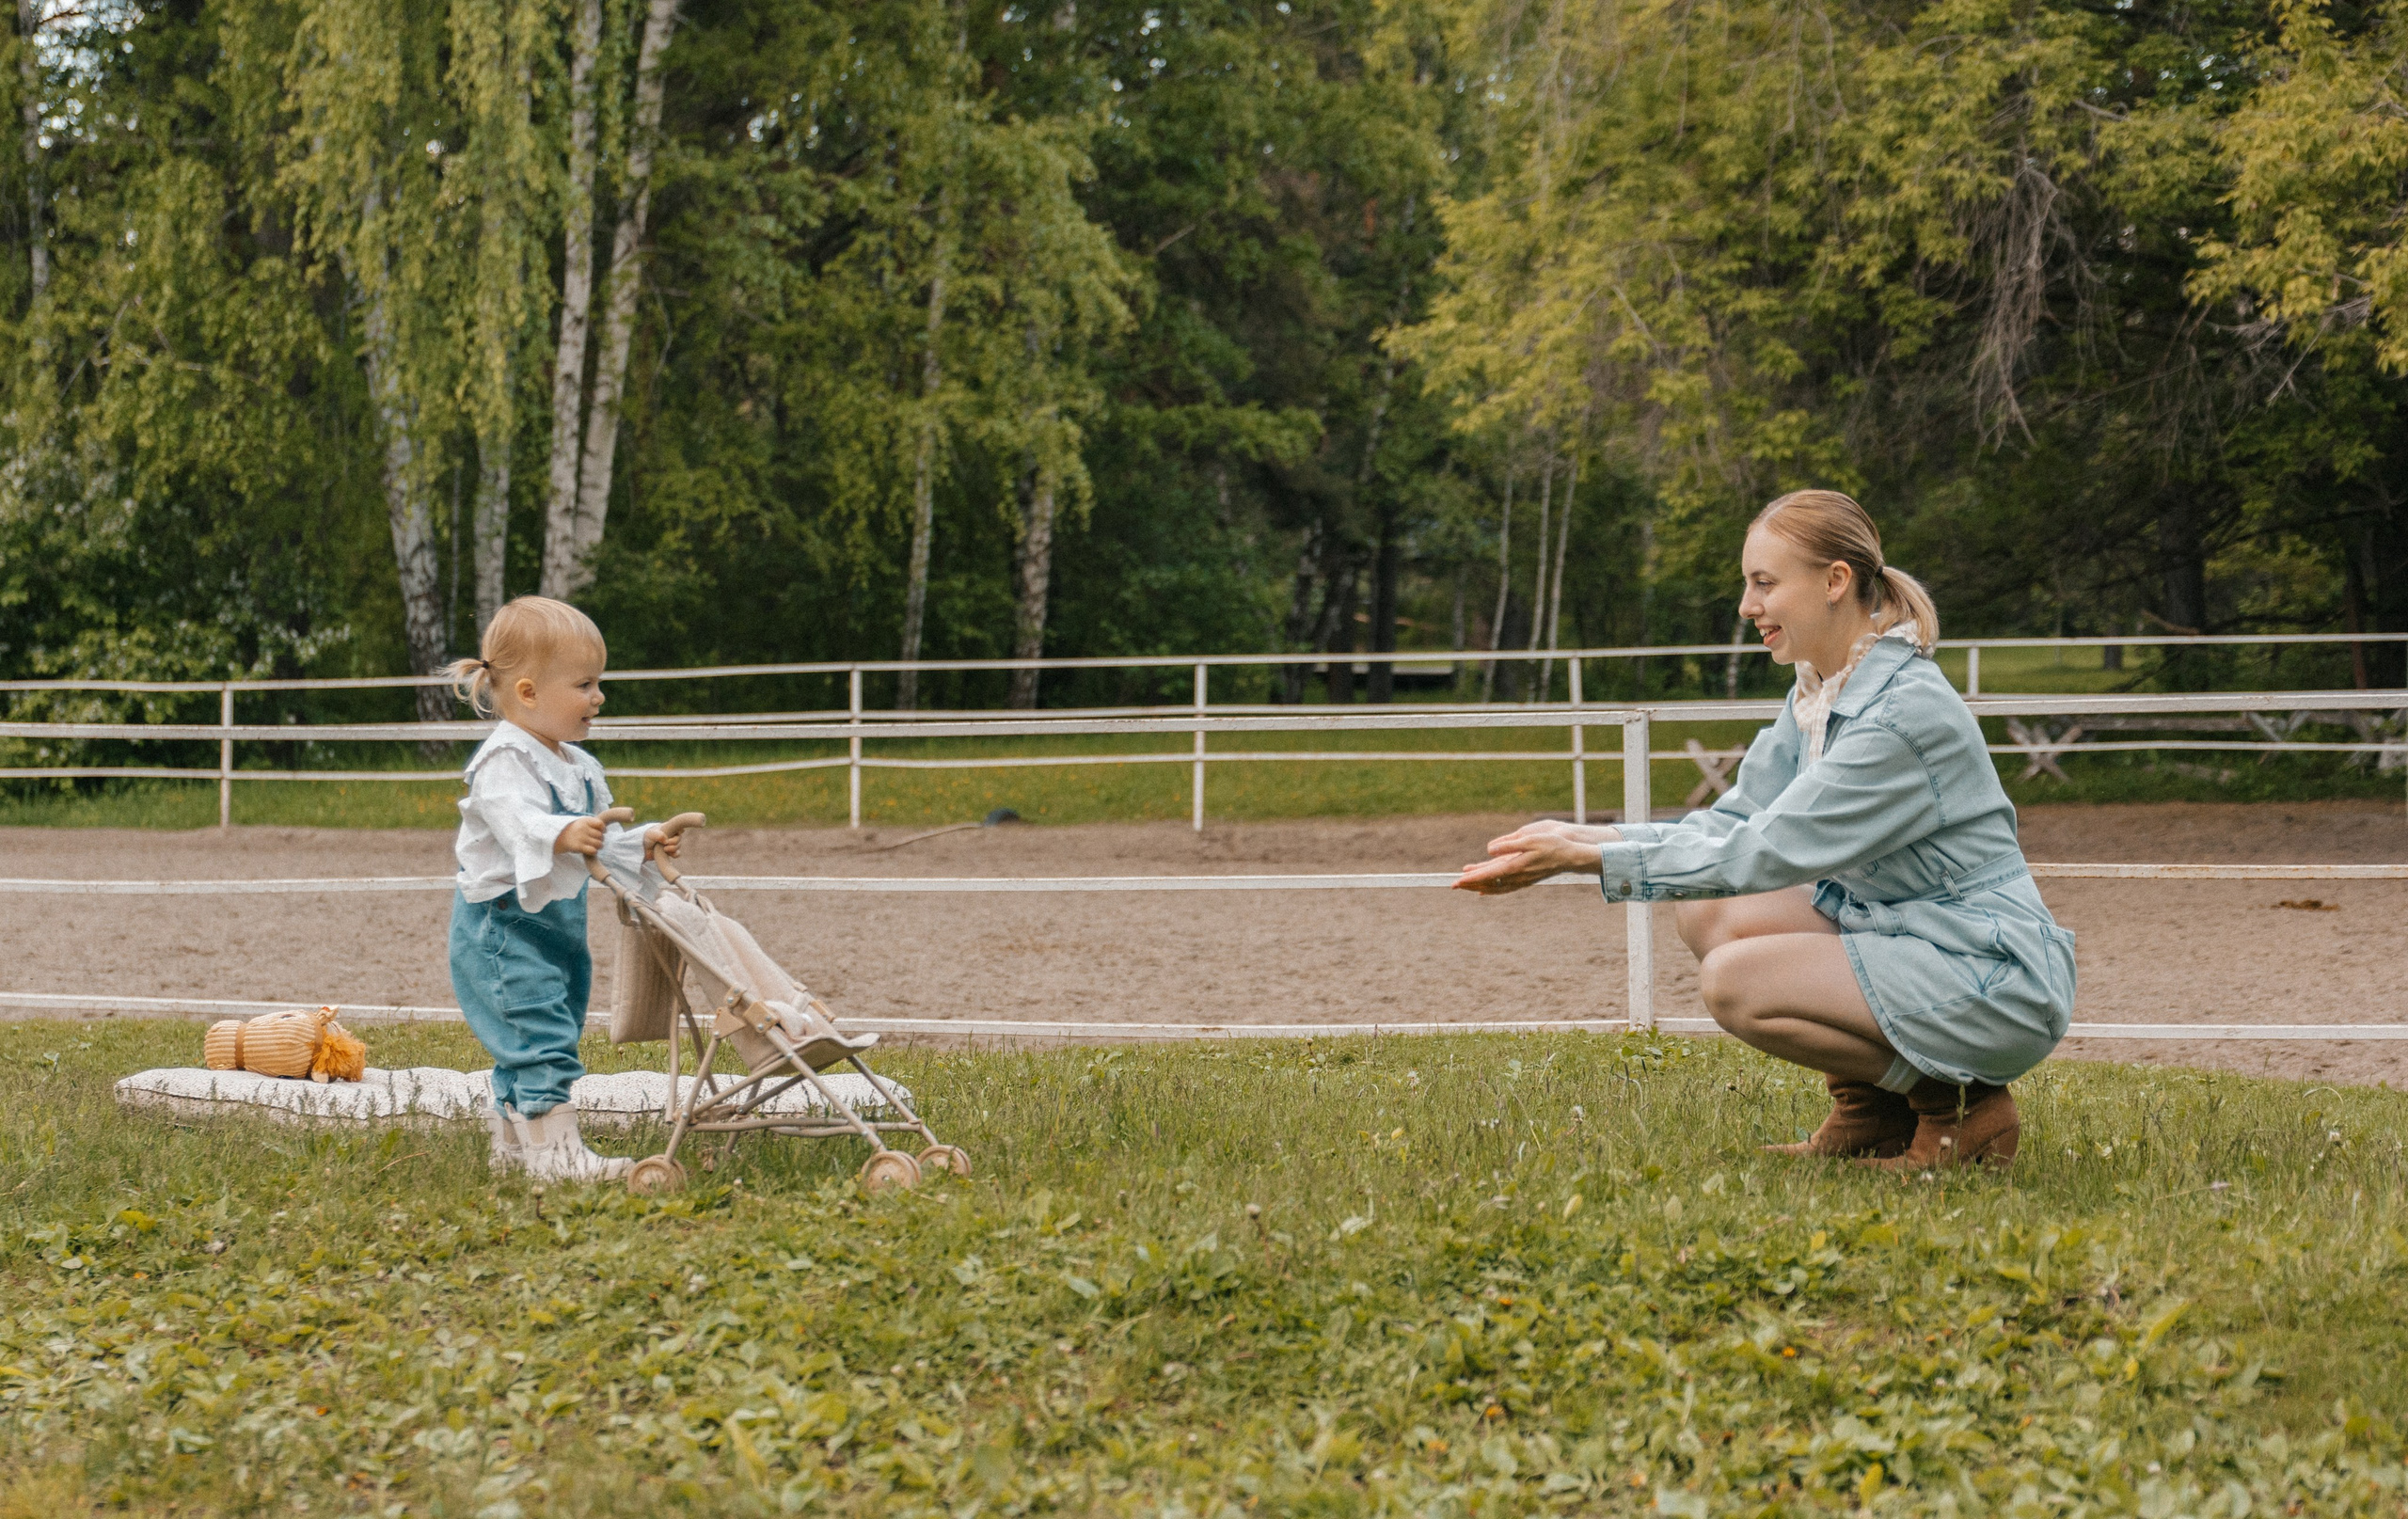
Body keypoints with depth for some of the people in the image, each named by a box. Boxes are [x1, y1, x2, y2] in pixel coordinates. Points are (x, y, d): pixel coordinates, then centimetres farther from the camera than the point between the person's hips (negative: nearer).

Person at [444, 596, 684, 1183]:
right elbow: (517, 819, -36)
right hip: (503, 920, -10)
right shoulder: (503, 759, -18)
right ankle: (555, 1151, -19)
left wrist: (641, 847, 3)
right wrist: (563, 835, -54)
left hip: (557, 922, 10)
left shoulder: (578, 767, 14)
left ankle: (511, 1143, 32)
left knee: (526, 1045, 19)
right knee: (541, 1034, -16)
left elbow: (600, 837, 20)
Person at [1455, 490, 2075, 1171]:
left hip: (1998, 984, -9)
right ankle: (1870, 1111, 10)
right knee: (1708, 914, 1)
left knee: (1736, 982, -21)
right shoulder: (1818, 692, 6)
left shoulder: (1906, 711, -23)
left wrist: (1589, 858, -23)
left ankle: (1958, 1109, -5)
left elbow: (1764, 853, -24)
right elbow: (1734, 821, 7)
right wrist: (1584, 836, -6)